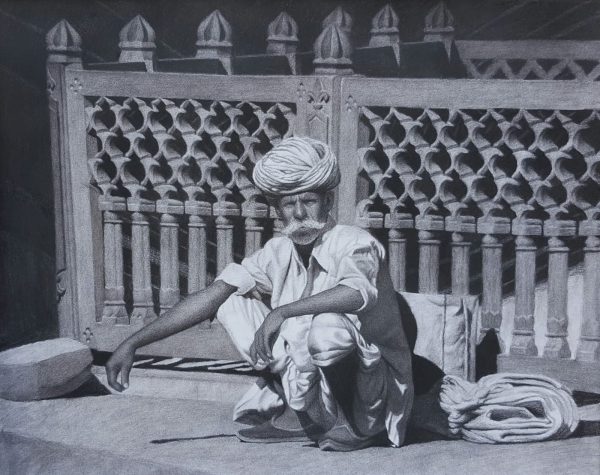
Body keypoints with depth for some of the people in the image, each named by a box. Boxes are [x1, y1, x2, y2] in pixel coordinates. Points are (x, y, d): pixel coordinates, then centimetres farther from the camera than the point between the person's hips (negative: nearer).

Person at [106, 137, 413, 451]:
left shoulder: (355, 244, -17)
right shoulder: (280, 252, -1)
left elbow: (357, 293, -41)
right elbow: (210, 298, -4)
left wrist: (282, 312, -38)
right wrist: (133, 343, -8)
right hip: (317, 382, 6)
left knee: (328, 325, -37)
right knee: (231, 304, -3)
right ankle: (302, 417, -5)